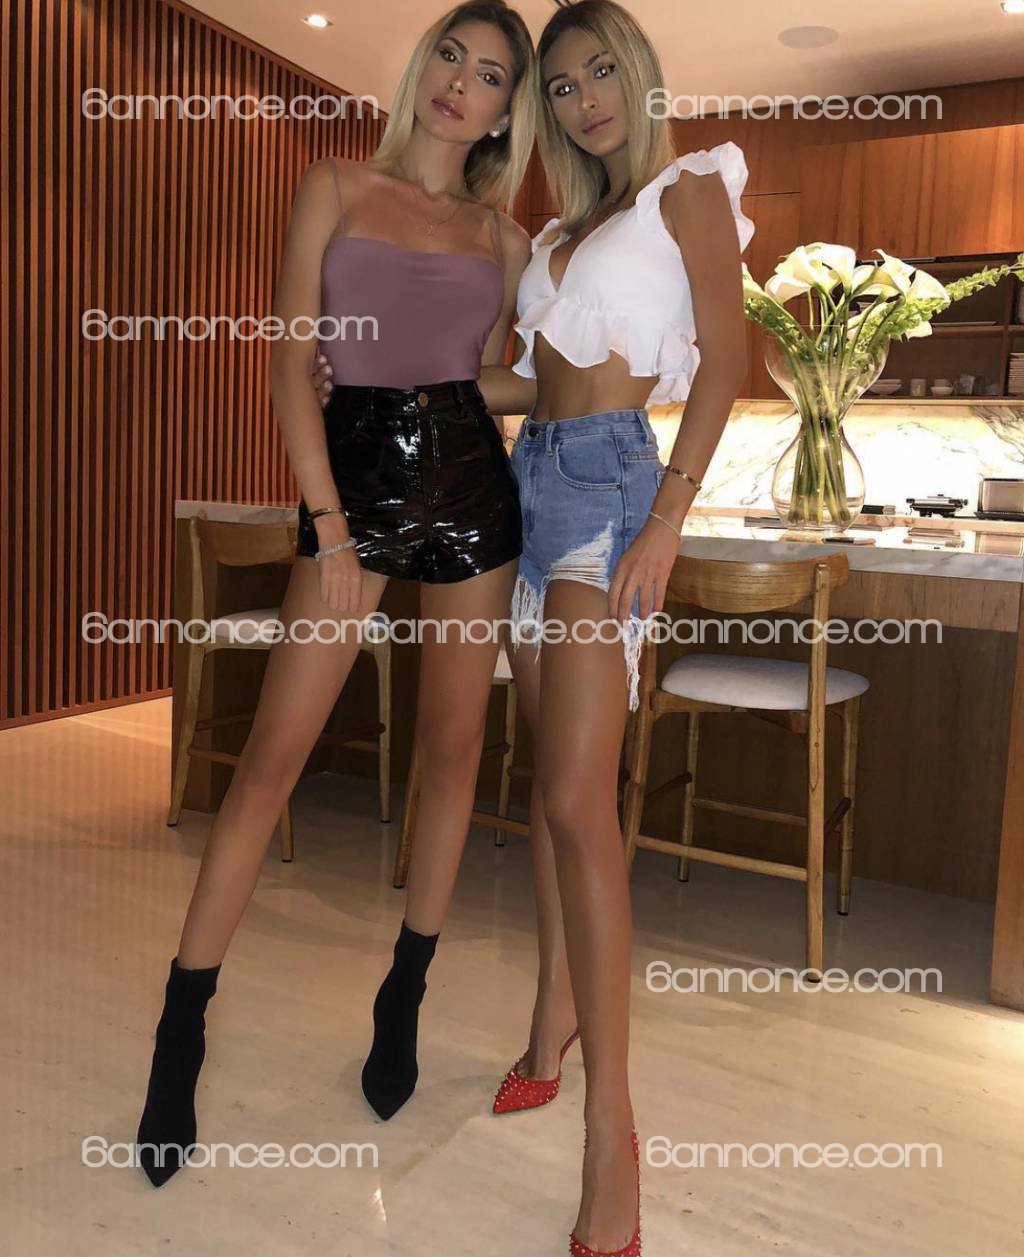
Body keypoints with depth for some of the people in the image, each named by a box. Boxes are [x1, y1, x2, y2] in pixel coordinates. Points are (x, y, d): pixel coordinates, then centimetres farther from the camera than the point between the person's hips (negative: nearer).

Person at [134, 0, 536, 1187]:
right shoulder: (338, 186, 6)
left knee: (452, 748, 5)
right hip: (352, 474, -3)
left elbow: (493, 371, 13)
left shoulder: (504, 235, 13)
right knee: (273, 753, -6)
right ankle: (180, 1032, 6)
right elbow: (293, 363, -2)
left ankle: (404, 999, 22)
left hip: (470, 484, 3)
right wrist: (331, 530, -10)